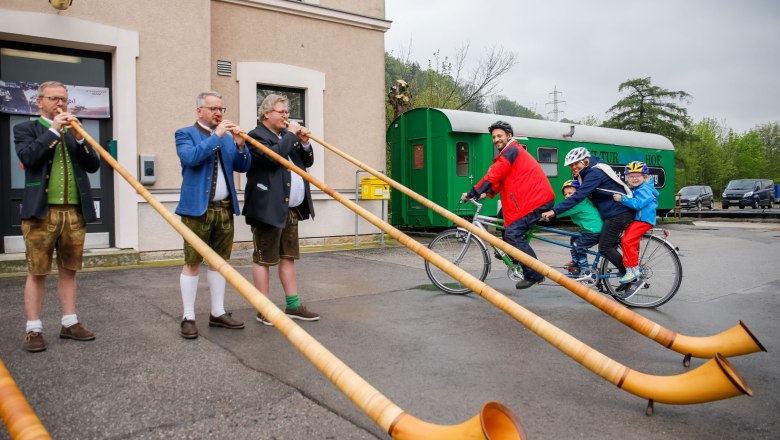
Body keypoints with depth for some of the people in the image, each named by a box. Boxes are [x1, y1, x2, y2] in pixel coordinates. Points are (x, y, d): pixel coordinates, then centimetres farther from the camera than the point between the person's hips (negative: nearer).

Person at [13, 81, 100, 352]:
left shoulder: (75, 131, 17)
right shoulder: (26, 129, 7)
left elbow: (93, 165, 6)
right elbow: (27, 157, -13)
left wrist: (78, 136, -6)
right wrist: (54, 130, -9)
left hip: (75, 212, 4)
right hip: (41, 211, -3)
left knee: (68, 270, 8)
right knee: (37, 272, 1)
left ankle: (69, 324, 15)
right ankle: (33, 329, 7)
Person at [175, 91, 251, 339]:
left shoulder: (228, 137, 16)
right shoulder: (185, 134, 2)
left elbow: (243, 167, 10)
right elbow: (191, 158, -18)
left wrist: (240, 144, -6)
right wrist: (215, 136, -15)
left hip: (225, 208, 5)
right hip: (197, 208, -5)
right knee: (193, 263, -2)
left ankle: (218, 313, 18)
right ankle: (188, 317, 5)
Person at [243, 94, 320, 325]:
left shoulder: (287, 136, 20)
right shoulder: (256, 136, -6)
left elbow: (307, 162, 21)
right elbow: (273, 156, -24)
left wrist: (304, 143, 4)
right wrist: (291, 135, -12)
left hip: (292, 209, 9)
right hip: (269, 209, -8)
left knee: (288, 257, 13)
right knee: (264, 259, 0)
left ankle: (293, 306, 20)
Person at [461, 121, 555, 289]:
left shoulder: (511, 150, -9)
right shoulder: (510, 152, 24)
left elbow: (494, 175, -17)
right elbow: (500, 178, 18)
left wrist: (473, 193, -15)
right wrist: (487, 193, 4)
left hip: (536, 199, -11)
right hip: (535, 197, 11)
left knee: (512, 233, -16)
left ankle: (534, 274, -11)